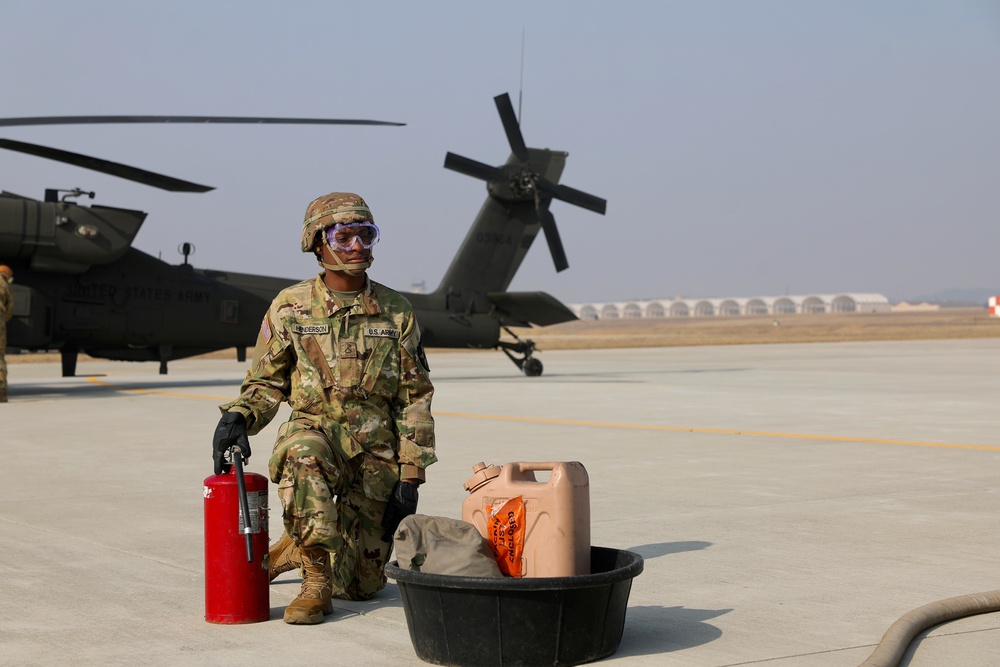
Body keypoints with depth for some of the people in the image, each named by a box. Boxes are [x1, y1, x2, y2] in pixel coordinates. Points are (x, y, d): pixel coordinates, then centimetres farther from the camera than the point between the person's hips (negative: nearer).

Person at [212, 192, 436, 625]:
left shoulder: (396, 312, 2)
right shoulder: (290, 307, -1)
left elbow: (414, 398, 4)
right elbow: (266, 382, 5)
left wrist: (410, 477, -3)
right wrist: (237, 417, -18)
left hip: (377, 449, 2)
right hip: (315, 429, -1)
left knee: (361, 585, 2)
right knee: (304, 455, -41)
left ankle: (297, 548, 36)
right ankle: (316, 579, -23)